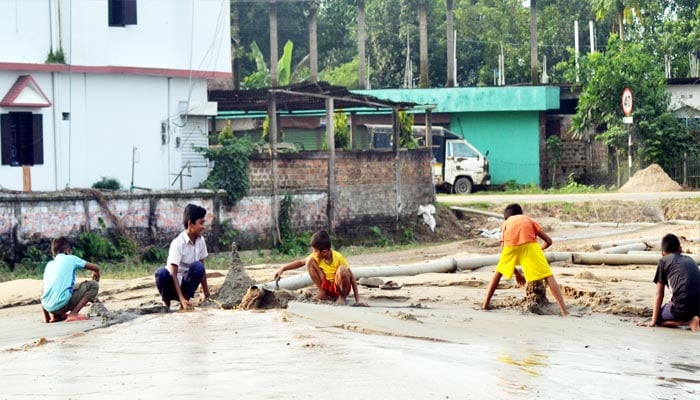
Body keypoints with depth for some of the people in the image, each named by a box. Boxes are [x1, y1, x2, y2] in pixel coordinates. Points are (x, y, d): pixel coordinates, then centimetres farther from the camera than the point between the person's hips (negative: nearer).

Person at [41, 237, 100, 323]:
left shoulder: (49, 264, 23)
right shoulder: (71, 259, 12)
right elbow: (95, 268, 20)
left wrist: (46, 319, 30)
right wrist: (96, 278, 45)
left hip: (47, 306, 6)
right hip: (62, 304, -6)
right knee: (93, 285, 6)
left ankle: (55, 316, 17)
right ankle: (74, 314, -6)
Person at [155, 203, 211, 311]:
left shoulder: (200, 240, -2)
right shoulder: (178, 243, -21)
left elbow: (202, 269, 6)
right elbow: (174, 273, -26)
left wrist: (206, 294, 4)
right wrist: (182, 299, -35)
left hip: (187, 281, 4)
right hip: (173, 283, -4)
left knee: (198, 266, -26)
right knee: (162, 273, -37)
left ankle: (186, 298, -11)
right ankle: (165, 301, -8)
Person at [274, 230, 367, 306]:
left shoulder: (338, 258, -23)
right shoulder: (316, 256, -11)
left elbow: (351, 276, -20)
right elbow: (301, 262, 2)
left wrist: (357, 300, -25)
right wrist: (283, 269, -8)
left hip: (339, 287, -4)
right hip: (326, 286, 4)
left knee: (342, 270, -37)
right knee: (309, 261, -14)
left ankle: (342, 297, -11)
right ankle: (323, 294, -4)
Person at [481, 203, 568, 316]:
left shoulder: (506, 222, 38)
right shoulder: (529, 220, 37)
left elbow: (504, 251, 32)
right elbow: (548, 241, 31)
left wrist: (516, 273, 41)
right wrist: (538, 250, 51)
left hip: (511, 245, 1)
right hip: (530, 244, -1)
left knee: (499, 271, 29)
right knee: (548, 276, 0)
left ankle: (485, 304, 29)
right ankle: (564, 311, -12)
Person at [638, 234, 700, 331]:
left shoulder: (663, 261, 13)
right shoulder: (690, 260, 26)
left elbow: (659, 294, 12)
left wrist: (653, 321, 16)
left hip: (682, 306, -5)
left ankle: (689, 321, -4)